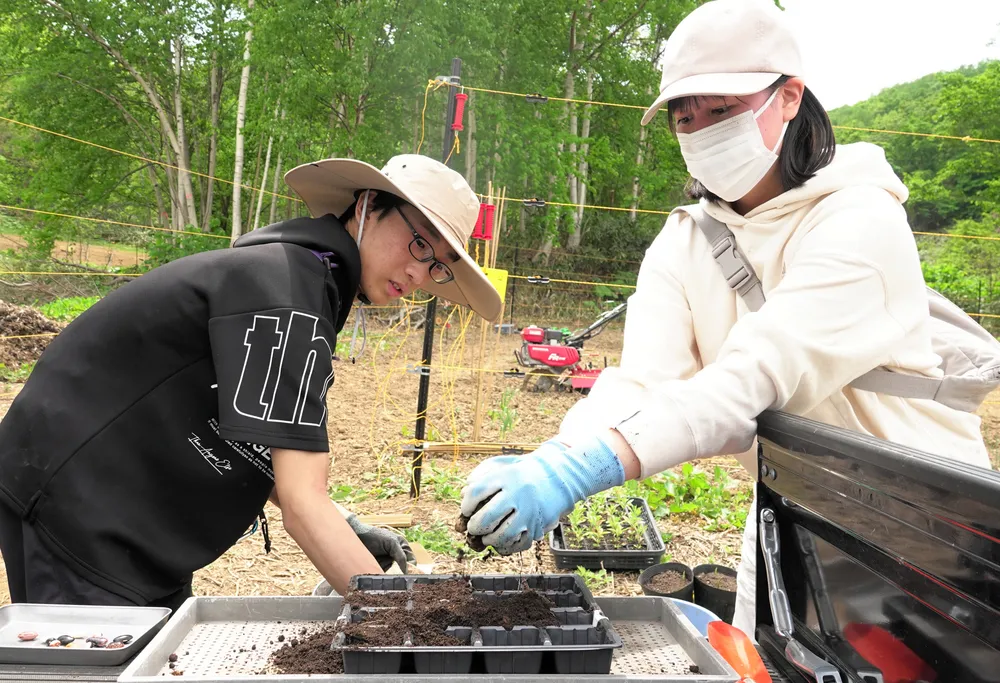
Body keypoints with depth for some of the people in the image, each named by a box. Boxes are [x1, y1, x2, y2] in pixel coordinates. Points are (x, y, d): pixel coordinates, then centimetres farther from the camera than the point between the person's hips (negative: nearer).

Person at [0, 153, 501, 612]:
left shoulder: (309, 281, 5)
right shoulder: (284, 290, -25)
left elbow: (256, 448, 7)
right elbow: (302, 503, -29)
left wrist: (348, 530, -1)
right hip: (74, 502, -9)